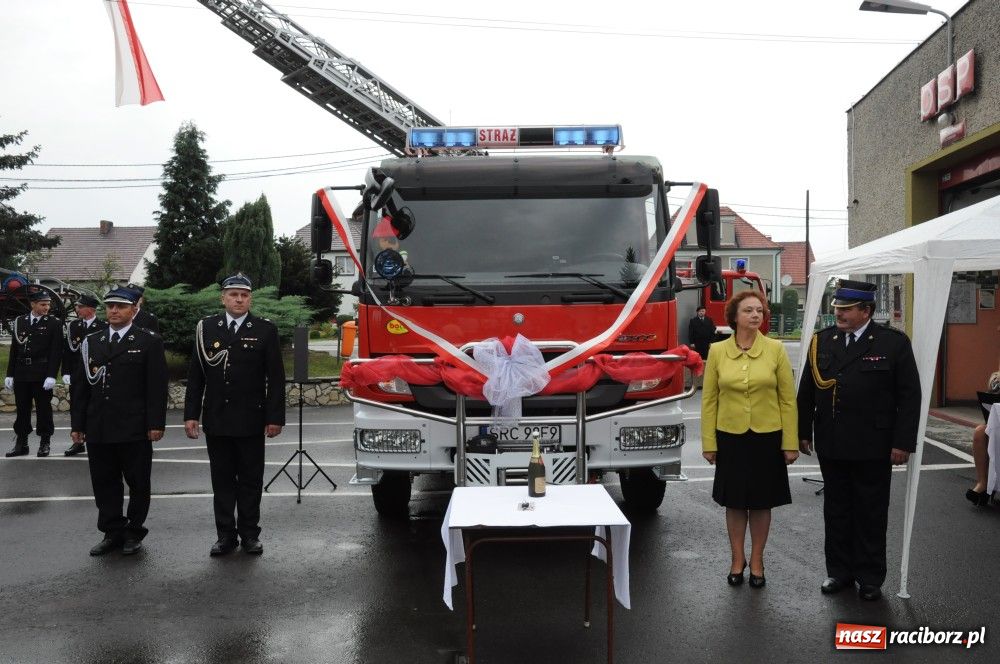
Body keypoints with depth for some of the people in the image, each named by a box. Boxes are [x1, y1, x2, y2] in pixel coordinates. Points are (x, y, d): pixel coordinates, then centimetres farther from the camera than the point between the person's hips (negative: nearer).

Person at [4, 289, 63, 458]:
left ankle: (45, 443, 12)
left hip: (42, 375, -4)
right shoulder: (19, 322, 9)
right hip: (21, 374, 4)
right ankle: (21, 444, 18)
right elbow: (14, 350, 11)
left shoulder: (54, 323, -2)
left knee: (43, 409, 3)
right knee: (22, 410, 9)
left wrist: (51, 376, -14)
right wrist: (10, 374, 7)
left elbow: (56, 352, -7)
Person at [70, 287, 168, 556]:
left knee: (138, 483, 6)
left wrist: (156, 423, -11)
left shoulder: (149, 342, -2)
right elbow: (80, 386, 12)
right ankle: (112, 532, 21)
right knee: (104, 483, 9)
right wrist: (78, 424, 8)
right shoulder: (91, 342, 11)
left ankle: (134, 532, 20)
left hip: (134, 430, -4)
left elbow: (156, 387, -6)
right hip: (98, 429, 4)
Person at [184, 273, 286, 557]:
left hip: (251, 421, -2)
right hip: (216, 421, 2)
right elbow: (195, 375, 6)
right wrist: (191, 414, 0)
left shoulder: (266, 330, -2)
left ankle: (249, 534, 18)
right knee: (222, 479, 9)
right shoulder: (206, 328, 4)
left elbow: (276, 378, -3)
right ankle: (225, 534, 18)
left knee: (251, 479, 7)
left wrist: (275, 417, -7)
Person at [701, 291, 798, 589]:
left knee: (761, 501, 11)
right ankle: (737, 559, 27)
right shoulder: (717, 351, -3)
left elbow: (788, 399, -3)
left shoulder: (775, 349, -4)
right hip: (730, 437, 0)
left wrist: (791, 443, -5)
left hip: (767, 437, 0)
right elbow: (709, 400, 0)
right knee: (734, 501, 10)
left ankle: (757, 561, 27)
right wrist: (708, 443, -3)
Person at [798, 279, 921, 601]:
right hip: (831, 445, 3)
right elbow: (806, 391, 9)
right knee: (836, 511, 13)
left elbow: (909, 396, -6)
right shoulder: (822, 341, 4)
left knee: (871, 514, 9)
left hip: (873, 448, -3)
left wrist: (903, 442, -10)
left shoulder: (894, 343, -5)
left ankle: (870, 577, 22)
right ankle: (840, 571, 25)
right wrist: (803, 432, 8)